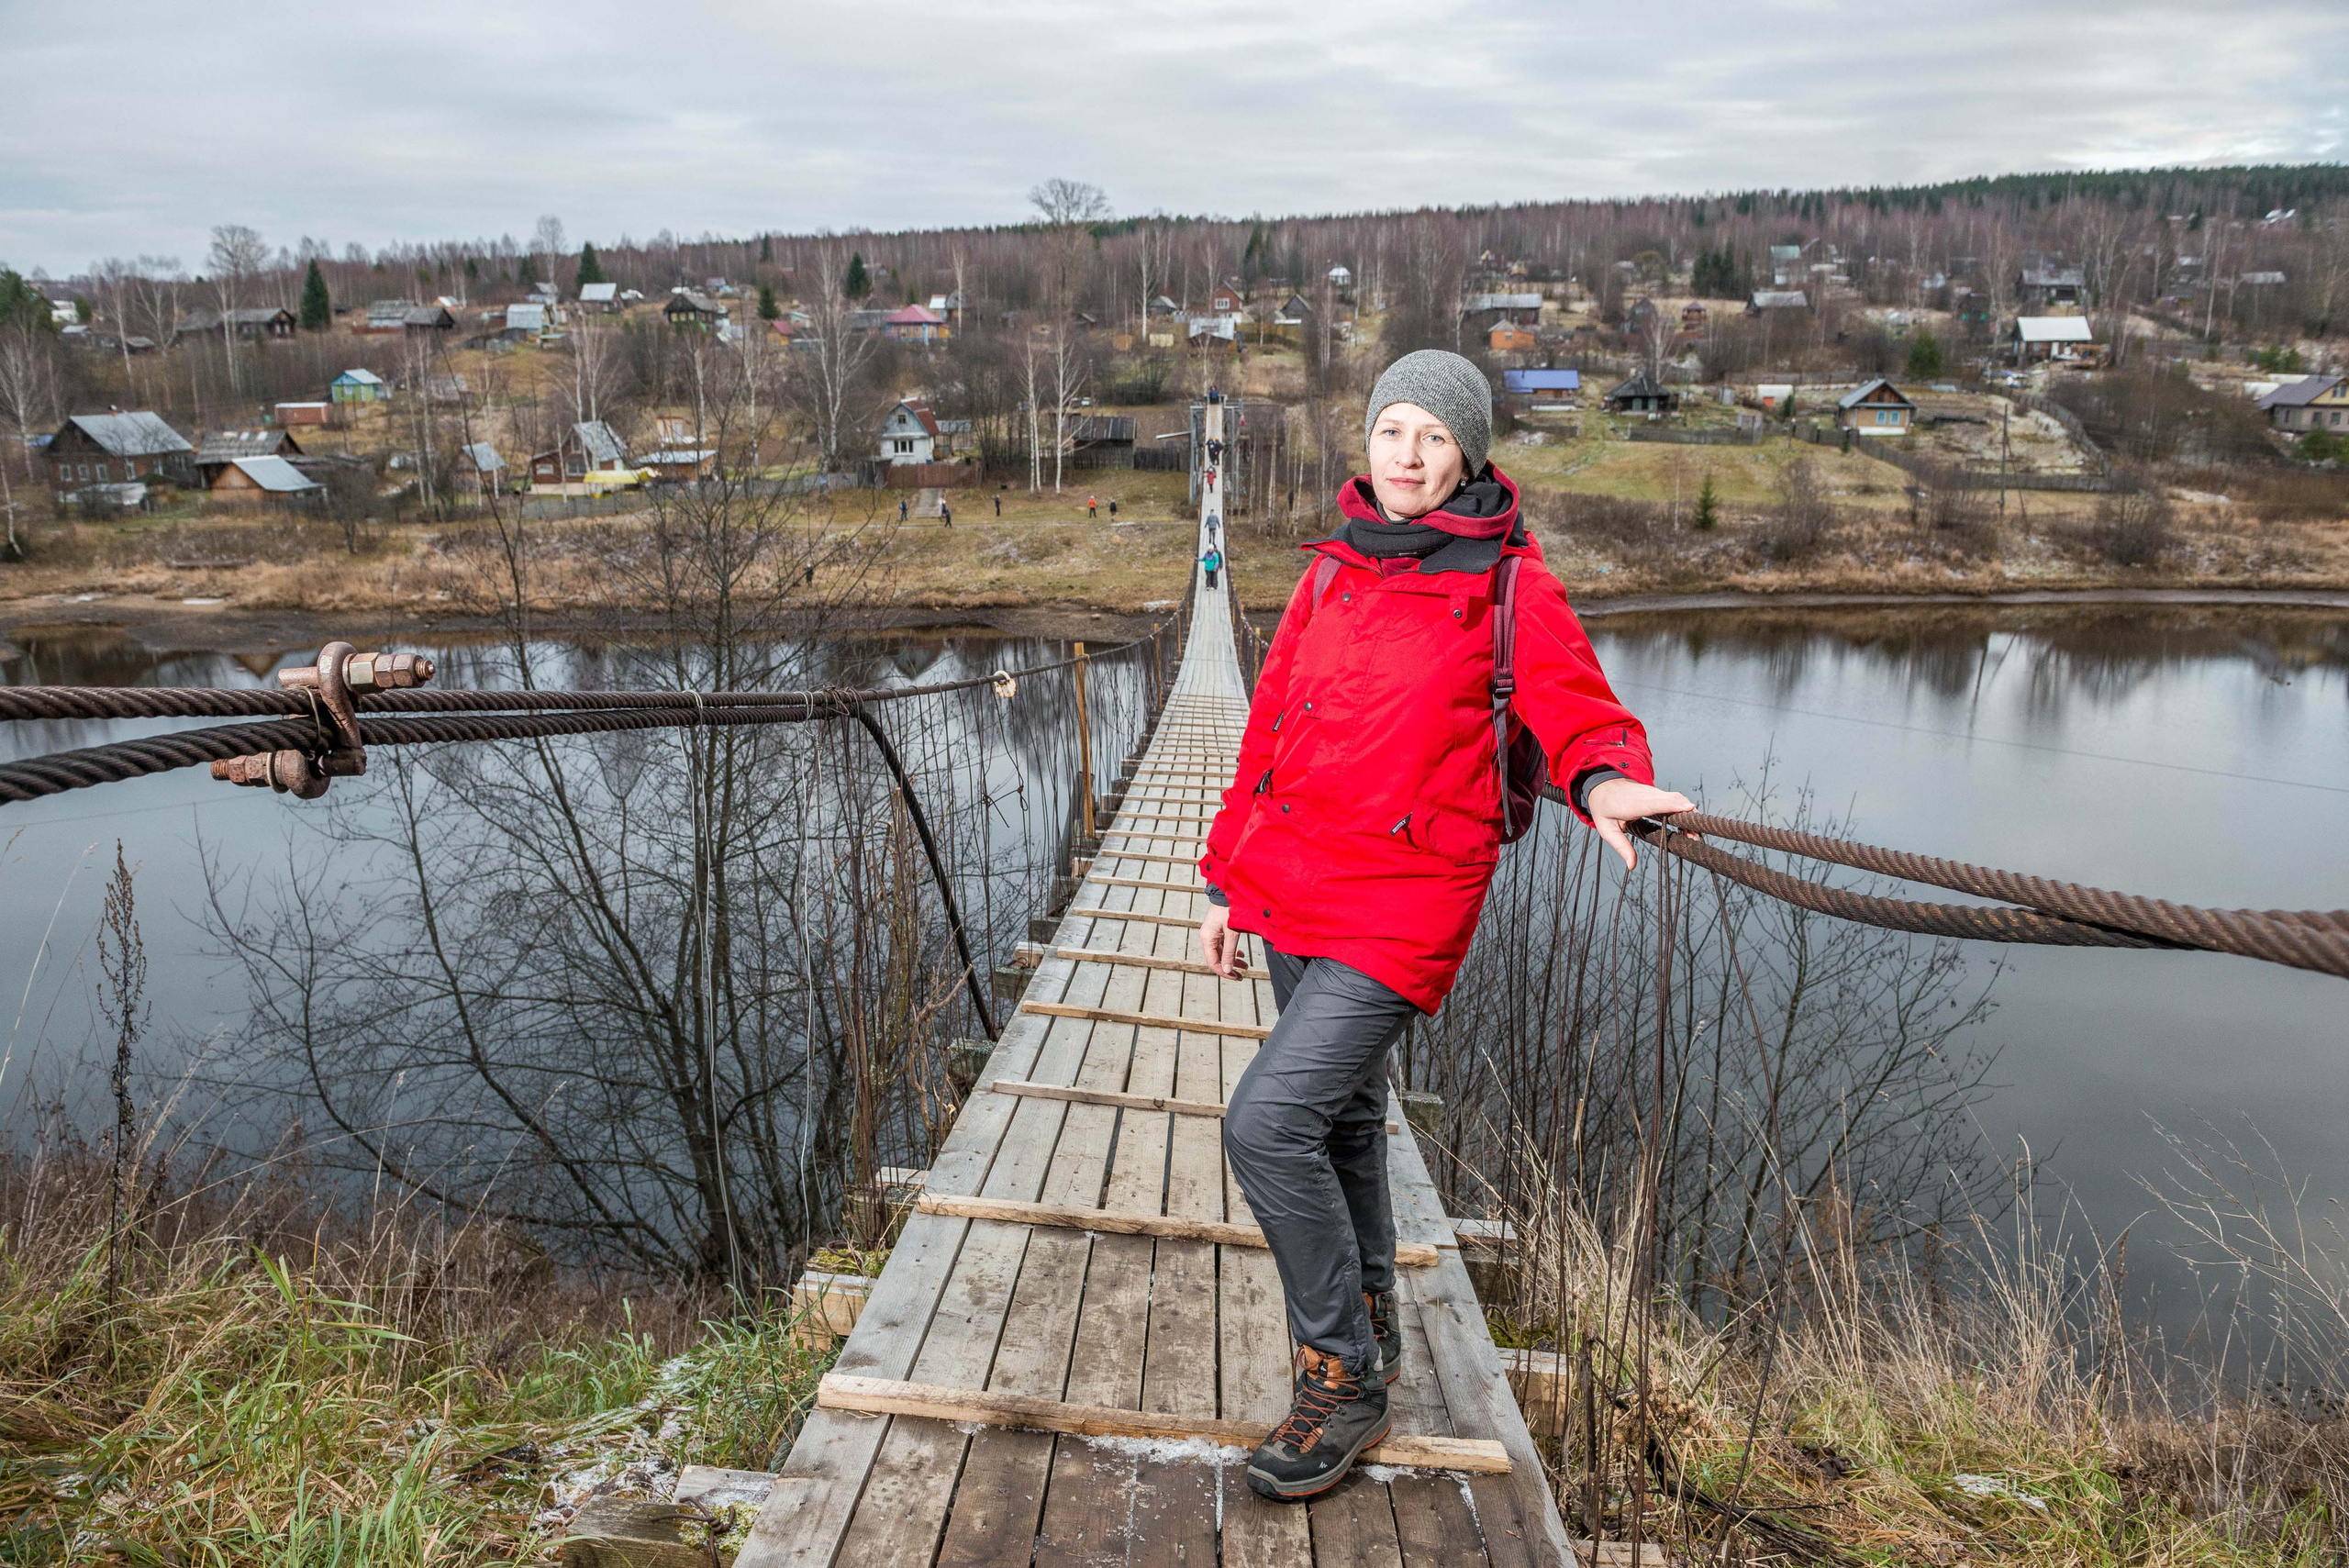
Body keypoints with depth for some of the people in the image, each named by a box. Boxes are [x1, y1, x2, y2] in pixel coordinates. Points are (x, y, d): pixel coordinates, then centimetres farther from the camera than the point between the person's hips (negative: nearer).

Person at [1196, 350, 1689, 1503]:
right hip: (1293, 890, 6)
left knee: (1268, 1121, -15)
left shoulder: (1508, 586, -6)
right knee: (1342, 1123, 19)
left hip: (1402, 906, -6)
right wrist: (1225, 880, 15)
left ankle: (1342, 1382, 5)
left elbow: (1582, 718, -5)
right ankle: (1369, 1339, 40)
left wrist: (1605, 782, -30)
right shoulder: (1335, 572, 9)